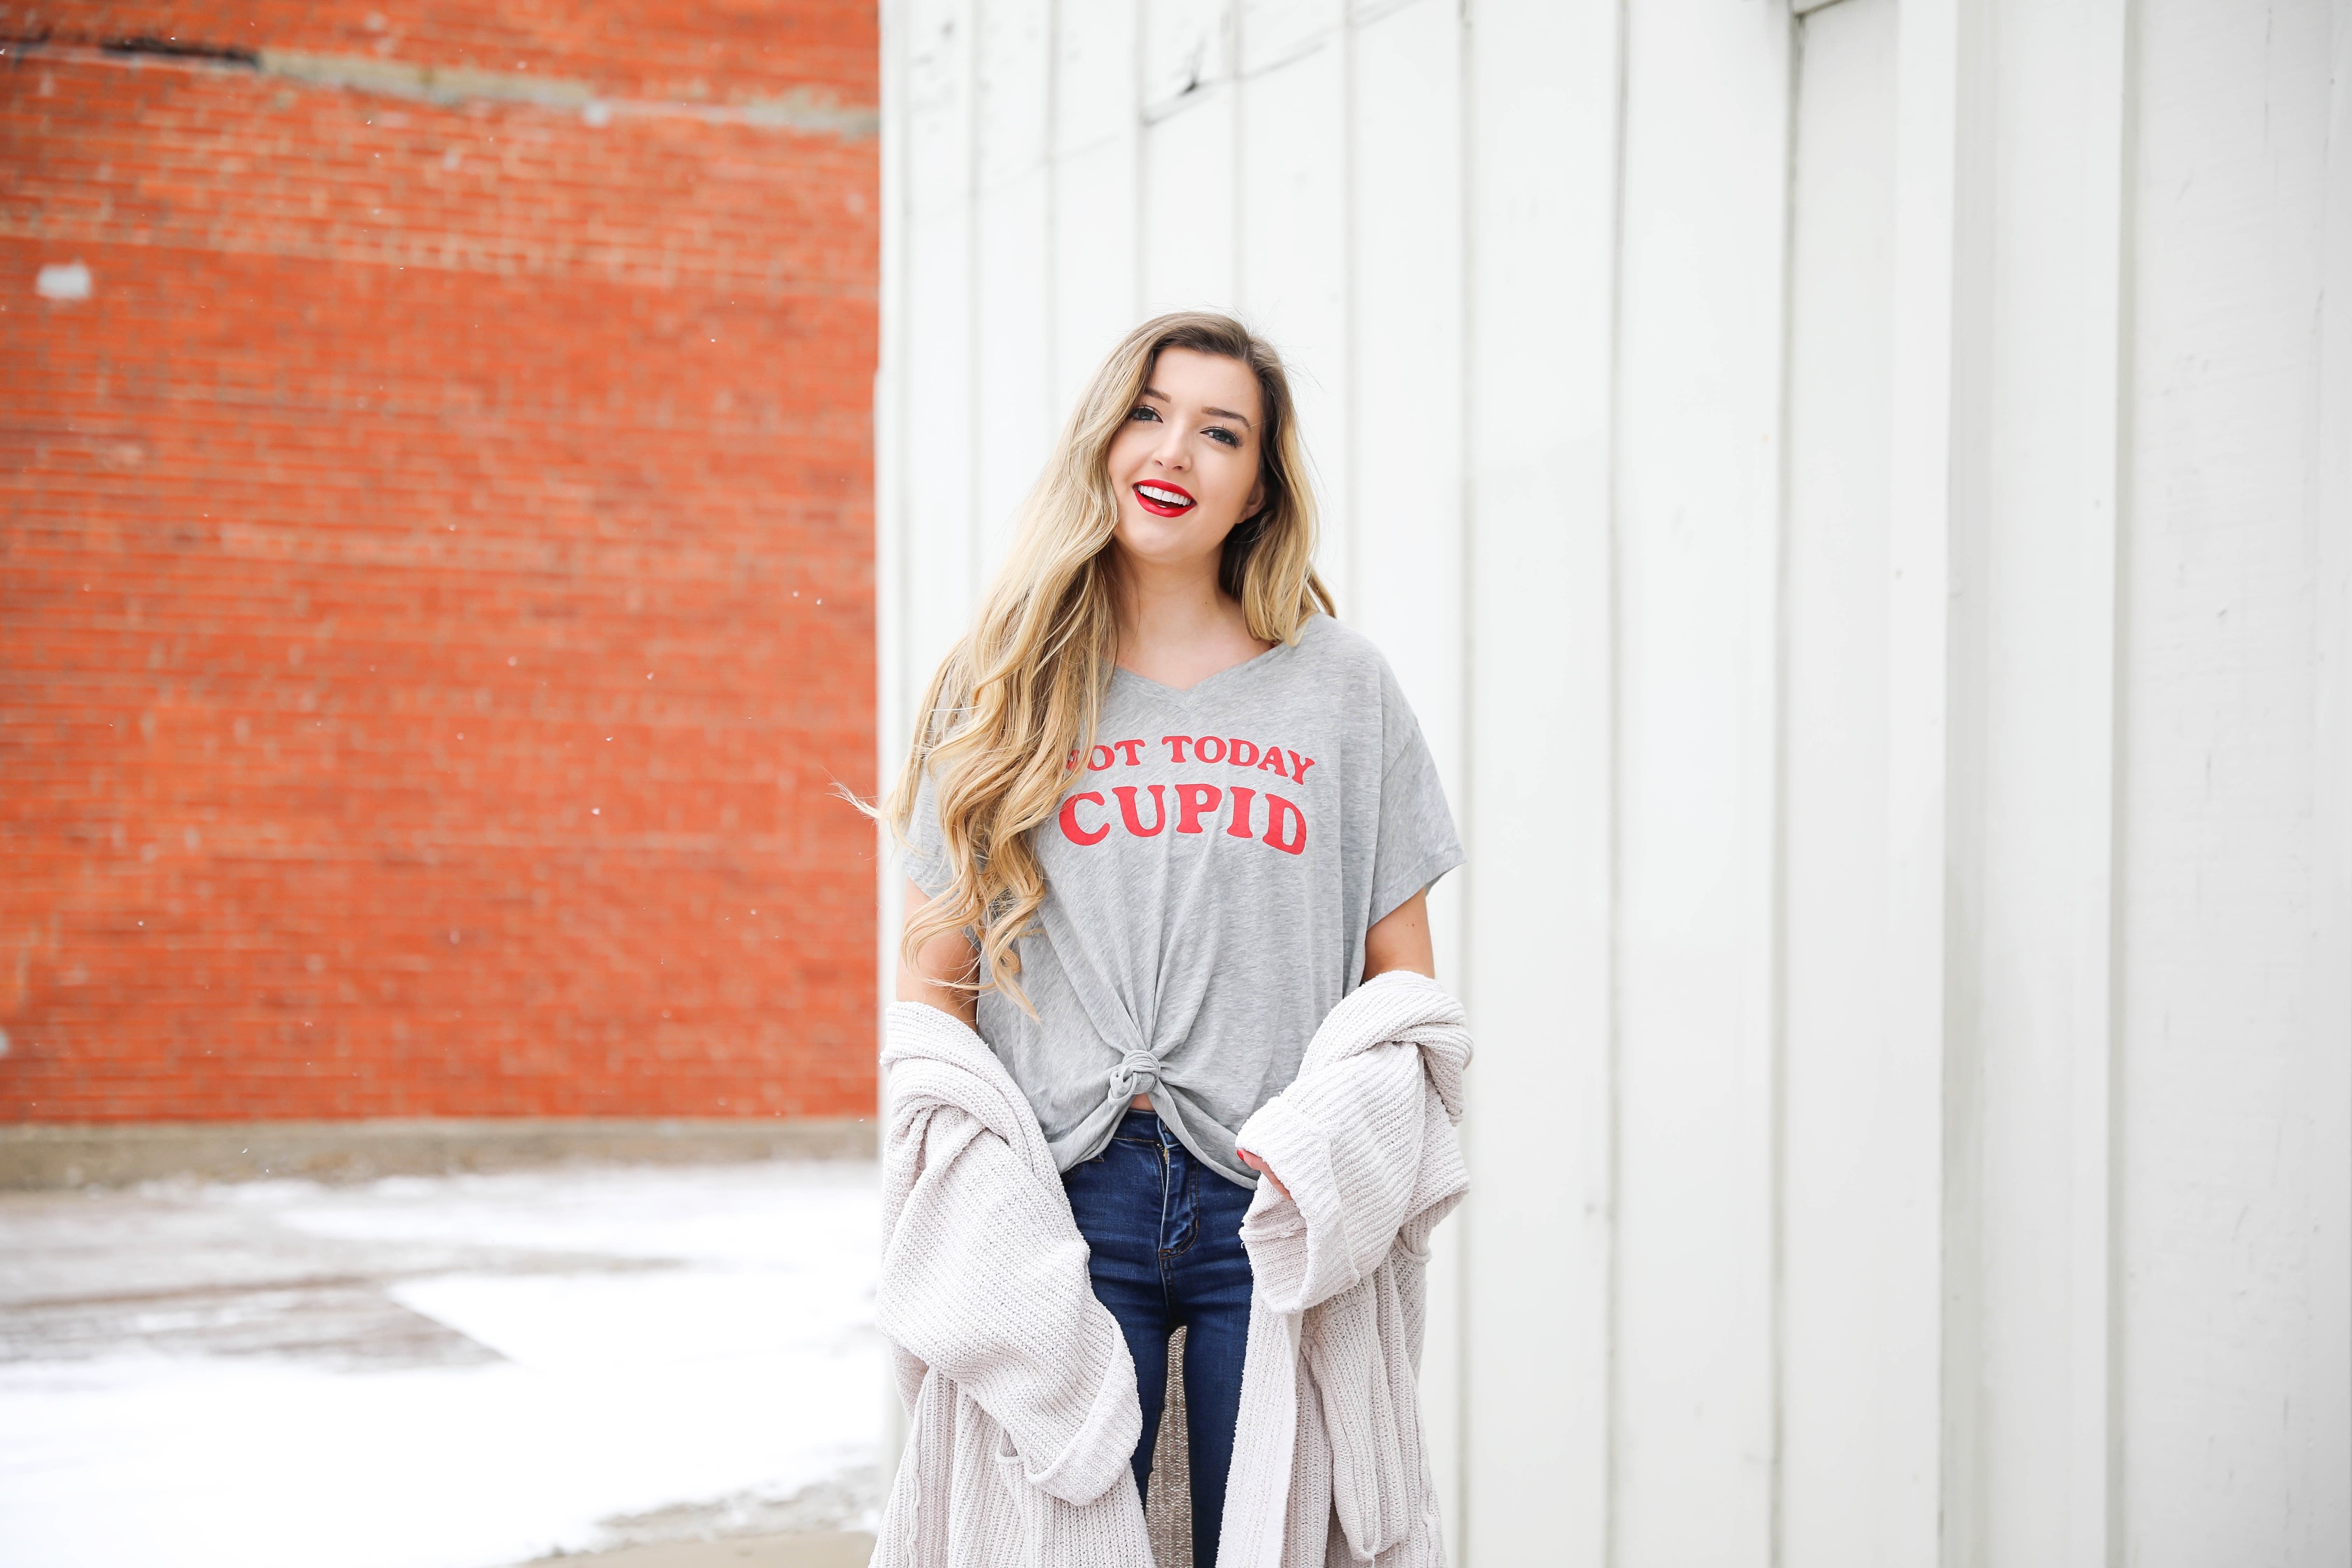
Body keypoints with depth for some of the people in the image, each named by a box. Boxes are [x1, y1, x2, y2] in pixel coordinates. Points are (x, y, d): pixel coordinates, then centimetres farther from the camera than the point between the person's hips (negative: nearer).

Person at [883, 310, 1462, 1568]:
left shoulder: (1342, 687, 9)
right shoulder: (997, 694, 11)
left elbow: (1404, 985, 9)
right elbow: (933, 979, 11)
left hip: (1276, 1204, 0)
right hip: (1064, 1196, 0)